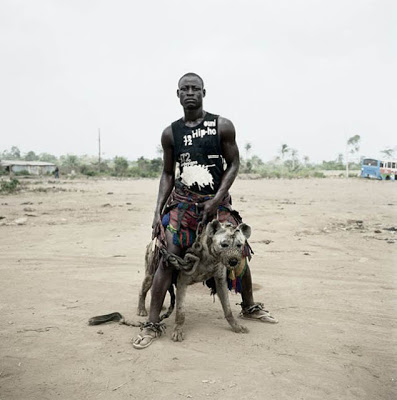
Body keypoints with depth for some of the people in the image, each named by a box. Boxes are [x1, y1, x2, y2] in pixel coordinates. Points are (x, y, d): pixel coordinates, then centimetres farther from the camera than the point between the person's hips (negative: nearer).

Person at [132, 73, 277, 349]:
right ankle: (153, 324, -2)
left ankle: (249, 307, 31)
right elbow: (168, 174, 9)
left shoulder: (222, 126, -3)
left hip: (218, 203, 0)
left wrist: (216, 199, -12)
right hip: (182, 203, 0)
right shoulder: (171, 133, 3)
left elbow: (234, 164, -1)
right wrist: (158, 210, -1)